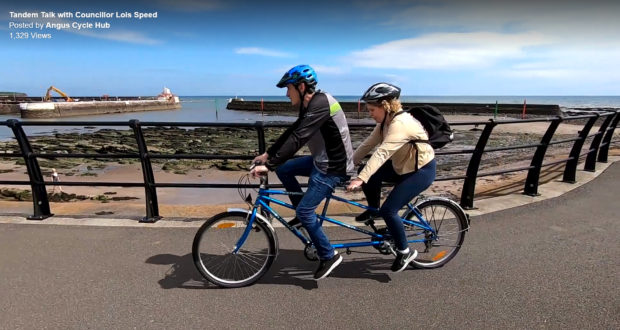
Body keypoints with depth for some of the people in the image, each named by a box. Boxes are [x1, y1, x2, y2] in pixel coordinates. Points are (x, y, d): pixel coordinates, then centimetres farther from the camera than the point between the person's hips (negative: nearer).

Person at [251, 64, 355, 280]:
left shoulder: (320, 105, -23)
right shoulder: (311, 105, 9)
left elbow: (297, 139, -30)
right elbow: (291, 133, 14)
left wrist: (269, 165, -30)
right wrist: (267, 154, 12)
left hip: (333, 167, -10)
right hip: (322, 160, 10)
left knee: (304, 211, -7)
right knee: (283, 169, 8)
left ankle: (329, 256, 10)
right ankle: (305, 215, 20)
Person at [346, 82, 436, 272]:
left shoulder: (400, 123, -29)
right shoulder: (386, 121, 0)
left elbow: (382, 153, -40)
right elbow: (368, 144, -1)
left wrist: (360, 179, -46)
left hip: (422, 170, -9)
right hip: (402, 165, 9)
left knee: (388, 210, -15)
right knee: (371, 175, -10)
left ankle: (405, 252, 6)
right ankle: (373, 211, 15)